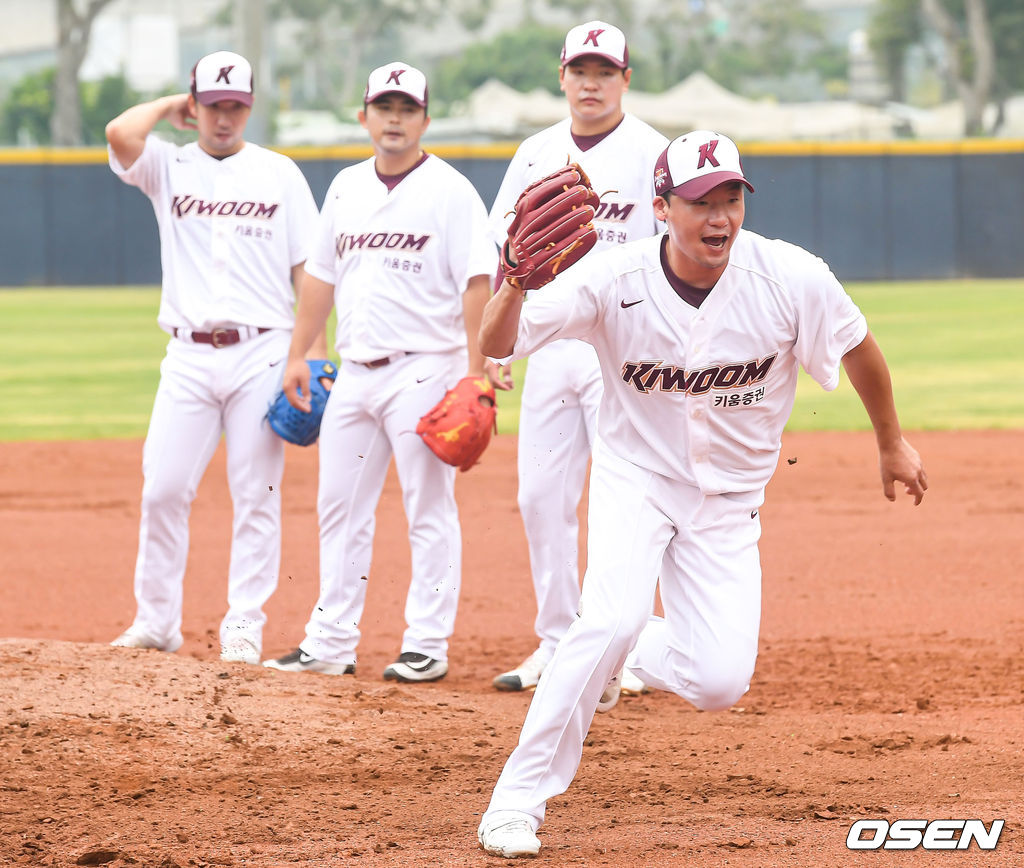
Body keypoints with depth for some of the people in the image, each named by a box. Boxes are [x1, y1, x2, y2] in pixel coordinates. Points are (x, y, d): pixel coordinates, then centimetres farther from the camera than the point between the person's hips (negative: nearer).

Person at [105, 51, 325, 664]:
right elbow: (120, 133, -14)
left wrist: (317, 351, -1)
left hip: (262, 354, 0)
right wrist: (170, 106, 5)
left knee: (257, 492, -1)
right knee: (164, 488, -3)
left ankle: (245, 625, 5)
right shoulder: (168, 166, 8)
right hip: (189, 355, 0)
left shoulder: (279, 174, 9)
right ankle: (156, 621, 6)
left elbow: (307, 267, 7)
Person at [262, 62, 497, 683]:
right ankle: (333, 642, 14)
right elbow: (322, 275, 20)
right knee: (340, 507, 8)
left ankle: (428, 646, 0)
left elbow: (477, 281, -11)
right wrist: (299, 354, 14)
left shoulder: (450, 190, -5)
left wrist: (475, 369, -18)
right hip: (356, 371, 7)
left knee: (430, 509, -3)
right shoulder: (347, 187, 14)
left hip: (423, 370, -7)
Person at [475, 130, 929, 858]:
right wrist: (517, 280, -46)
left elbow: (859, 350, 0)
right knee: (613, 618, -28)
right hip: (636, 477, -2)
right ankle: (519, 798, -16)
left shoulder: (793, 280, -19)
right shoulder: (615, 279, -21)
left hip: (728, 499, 2)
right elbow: (496, 346, -25)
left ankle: (624, 657, 27)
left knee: (720, 682, -9)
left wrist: (892, 444, 13)